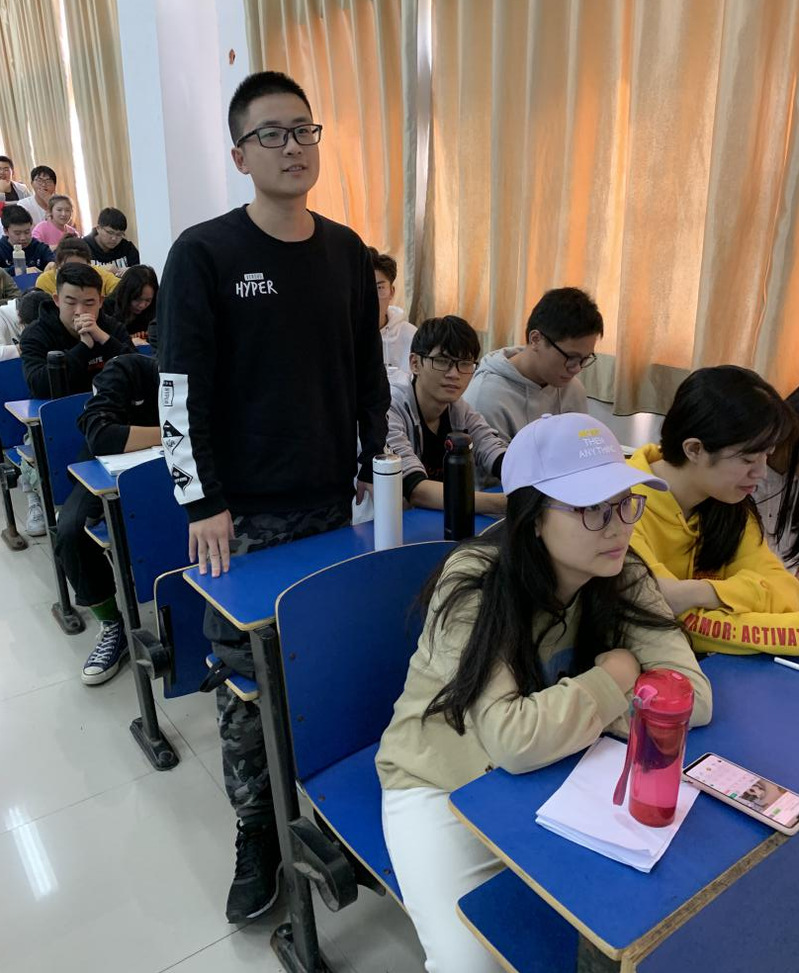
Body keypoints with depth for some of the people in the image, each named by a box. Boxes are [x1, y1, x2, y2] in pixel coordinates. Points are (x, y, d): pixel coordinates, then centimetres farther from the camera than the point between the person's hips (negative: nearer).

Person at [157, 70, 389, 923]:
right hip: (245, 512, -3)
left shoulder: (347, 253, 8)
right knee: (245, 678, 4)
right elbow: (182, 390, -8)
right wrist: (203, 504, -12)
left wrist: (377, 468, 10)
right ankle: (257, 828, 24)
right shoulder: (203, 254, -6)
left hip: (334, 501, 4)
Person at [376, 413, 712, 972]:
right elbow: (515, 740, -34)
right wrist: (614, 679, -22)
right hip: (443, 784, -4)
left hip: (554, 775, 5)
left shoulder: (623, 578, -11)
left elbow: (693, 695, -17)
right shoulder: (474, 585, -28)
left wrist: (571, 709, -25)